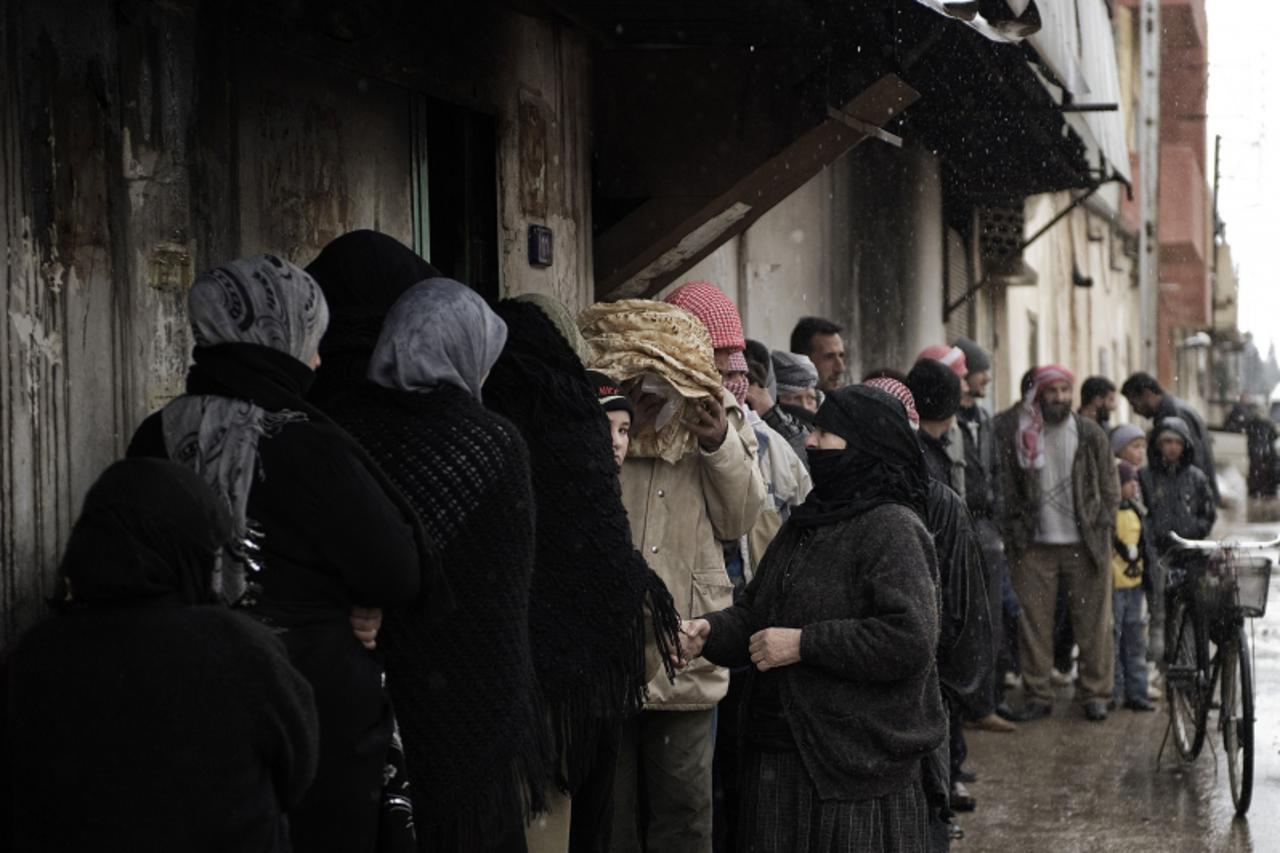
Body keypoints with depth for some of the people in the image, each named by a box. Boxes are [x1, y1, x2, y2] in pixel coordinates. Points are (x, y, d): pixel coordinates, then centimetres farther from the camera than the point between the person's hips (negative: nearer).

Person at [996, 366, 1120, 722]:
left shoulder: (1091, 435, 5)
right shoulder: (1013, 436, 2)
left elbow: (1110, 488, 10)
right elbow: (1006, 489, 5)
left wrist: (1102, 530, 2)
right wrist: (1015, 533, -1)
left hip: (1084, 544, 0)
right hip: (1035, 546, 0)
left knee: (1094, 621, 2)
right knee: (1033, 622, 1)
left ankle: (1095, 693, 13)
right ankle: (1037, 696, 10)